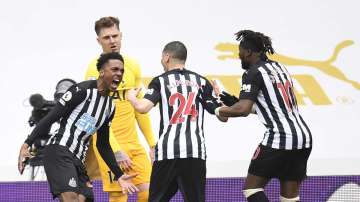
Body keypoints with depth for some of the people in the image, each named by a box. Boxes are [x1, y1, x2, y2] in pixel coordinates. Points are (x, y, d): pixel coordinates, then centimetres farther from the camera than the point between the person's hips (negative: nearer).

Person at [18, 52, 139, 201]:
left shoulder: (110, 107, 18)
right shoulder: (82, 90, -7)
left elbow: (103, 145, 25)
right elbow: (51, 117, -10)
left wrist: (118, 175, 20)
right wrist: (26, 144, -18)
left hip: (78, 159, 9)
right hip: (59, 151, -9)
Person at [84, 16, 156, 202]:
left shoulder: (133, 65, 10)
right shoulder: (95, 69, -10)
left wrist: (152, 143, 16)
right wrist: (116, 151, -21)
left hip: (133, 142, 6)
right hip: (109, 145, -6)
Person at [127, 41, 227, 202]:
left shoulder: (160, 81, 5)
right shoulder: (201, 81, 11)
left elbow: (142, 108, -10)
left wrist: (132, 97, 13)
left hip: (168, 149, -1)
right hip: (195, 150, 1)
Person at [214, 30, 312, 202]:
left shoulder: (253, 73, -8)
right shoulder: (279, 67, 17)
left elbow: (243, 110, -19)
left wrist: (219, 111, -3)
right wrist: (237, 102, 22)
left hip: (280, 139, -8)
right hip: (303, 136, 8)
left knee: (251, 188, 2)